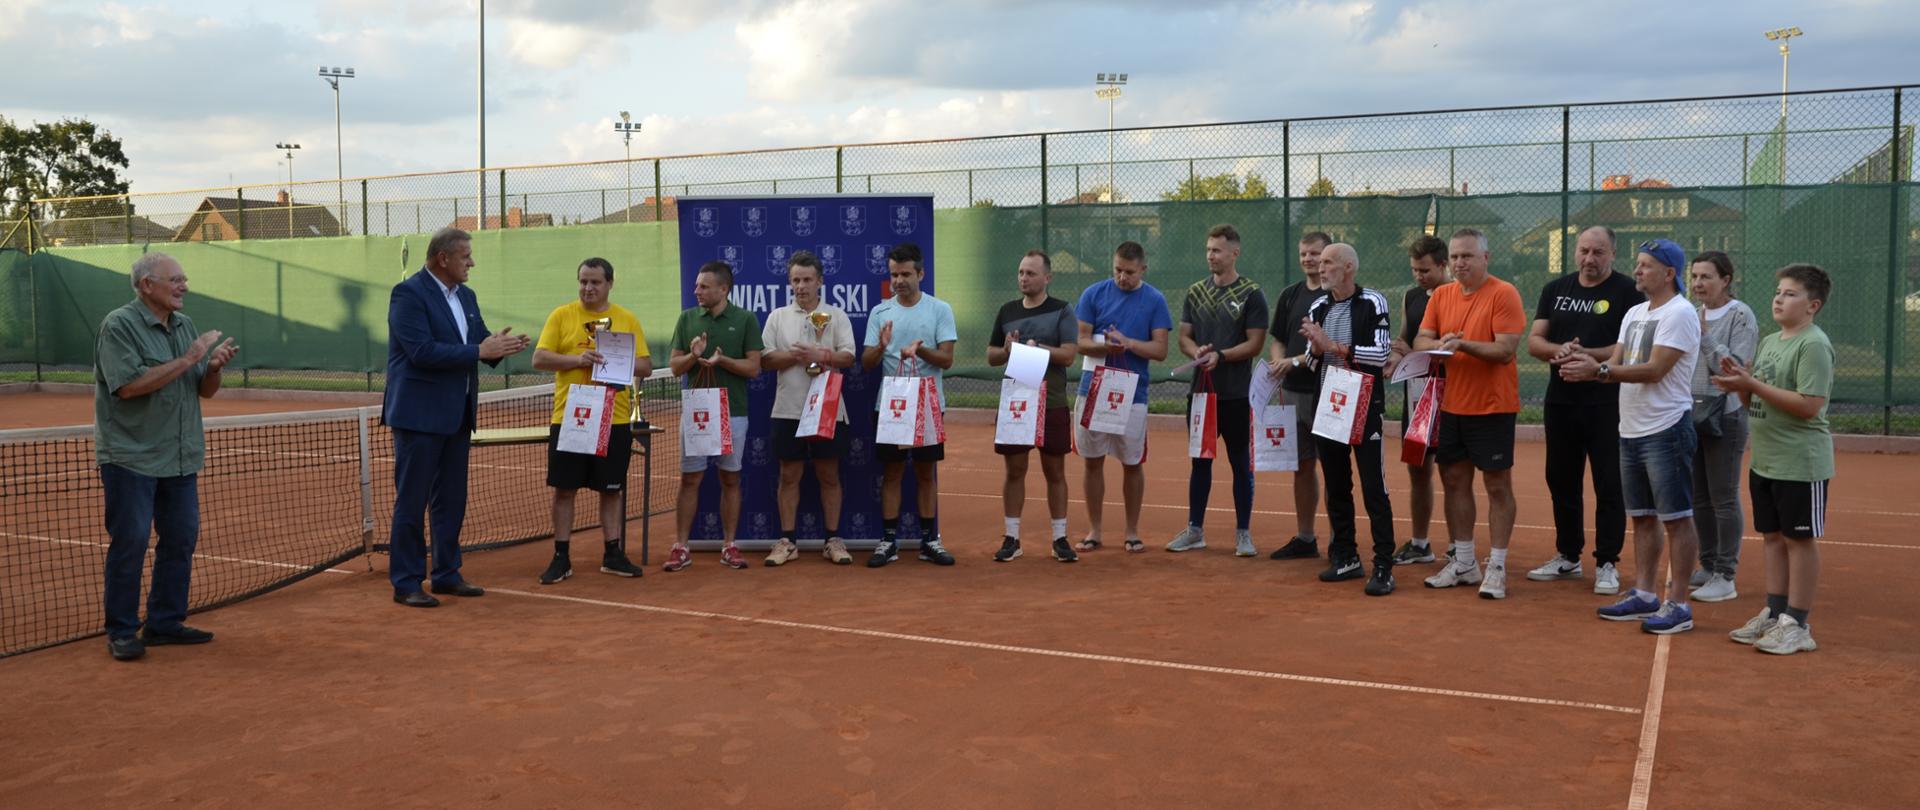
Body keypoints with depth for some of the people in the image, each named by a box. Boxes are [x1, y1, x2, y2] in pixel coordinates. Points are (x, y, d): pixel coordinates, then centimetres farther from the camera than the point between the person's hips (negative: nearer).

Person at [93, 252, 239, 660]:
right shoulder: (119, 325, -9)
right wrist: (188, 359, -20)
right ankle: (121, 631, 6)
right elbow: (130, 385, -21)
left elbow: (205, 390, 14)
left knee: (181, 539, 9)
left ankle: (165, 622, 20)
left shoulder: (185, 325, 11)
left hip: (180, 457, 7)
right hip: (130, 457, -7)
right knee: (129, 542, -3)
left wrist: (214, 367, -8)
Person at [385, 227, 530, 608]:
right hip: (419, 414, -8)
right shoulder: (408, 294, -13)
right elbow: (421, 351, -22)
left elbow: (481, 341, 14)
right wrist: (480, 351, -23)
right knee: (411, 502, -1)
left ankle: (447, 573, 23)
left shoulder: (466, 296, 13)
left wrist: (500, 346, -10)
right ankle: (406, 583, 7)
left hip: (457, 415, 8)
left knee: (451, 501, 13)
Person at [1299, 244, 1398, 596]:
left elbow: (1380, 353, -16)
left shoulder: (1373, 303, -7)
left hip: (1365, 408, -6)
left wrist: (1334, 346, -17)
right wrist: (1315, 347, -8)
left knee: (1374, 489, -6)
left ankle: (1383, 567, -3)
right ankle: (1346, 558, 22)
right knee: (1336, 487, 11)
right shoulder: (1317, 308, 10)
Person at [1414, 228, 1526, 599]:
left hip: (1492, 407, -6)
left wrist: (1463, 344, -27)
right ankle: (1463, 564, 23)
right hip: (1450, 405, 6)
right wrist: (1439, 343, -18)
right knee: (1454, 482, 12)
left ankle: (1496, 568, 8)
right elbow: (1420, 341, 3)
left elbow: (1505, 350, -17)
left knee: (1497, 485, 1)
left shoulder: (1503, 294, -10)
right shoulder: (1441, 295, 8)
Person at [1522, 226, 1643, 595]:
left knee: (1609, 486, 0)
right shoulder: (1555, 289, 10)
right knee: (1561, 481, 13)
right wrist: (1558, 349, -15)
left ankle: (1607, 563, 9)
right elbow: (1533, 341, 5)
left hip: (1607, 403, -5)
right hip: (1560, 400, 5)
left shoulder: (1627, 292, -5)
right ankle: (1567, 557, 25)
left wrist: (1587, 354, -23)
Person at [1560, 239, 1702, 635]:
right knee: (1642, 517, 13)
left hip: (1666, 430, -9)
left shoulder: (1679, 313, -11)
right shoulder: (1634, 314, 16)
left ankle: (1677, 605, 1)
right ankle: (1644, 595, 21)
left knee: (1676, 518, -3)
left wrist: (1598, 369, -23)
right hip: (1631, 430, 9)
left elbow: (1654, 369, -20)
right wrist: (1585, 365, -9)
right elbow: (1617, 365, 11)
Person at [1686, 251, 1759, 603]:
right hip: (1693, 412, 7)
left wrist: (1705, 335, -18)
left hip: (1724, 416, -7)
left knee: (1723, 498, -3)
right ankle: (1707, 566, 22)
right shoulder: (1694, 314, 11)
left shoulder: (1741, 316, -8)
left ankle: (1725, 577, 3)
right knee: (1698, 497, 11)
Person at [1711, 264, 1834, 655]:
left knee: (1799, 539, 0)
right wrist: (1739, 381, -3)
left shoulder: (1814, 344, -14)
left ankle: (1796, 626, 7)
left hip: (1800, 464, -8)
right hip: (1764, 461, 8)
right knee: (1773, 536, 14)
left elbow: (1809, 406, -22)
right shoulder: (1769, 342, 12)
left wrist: (1752, 384, -22)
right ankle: (1774, 613, 23)